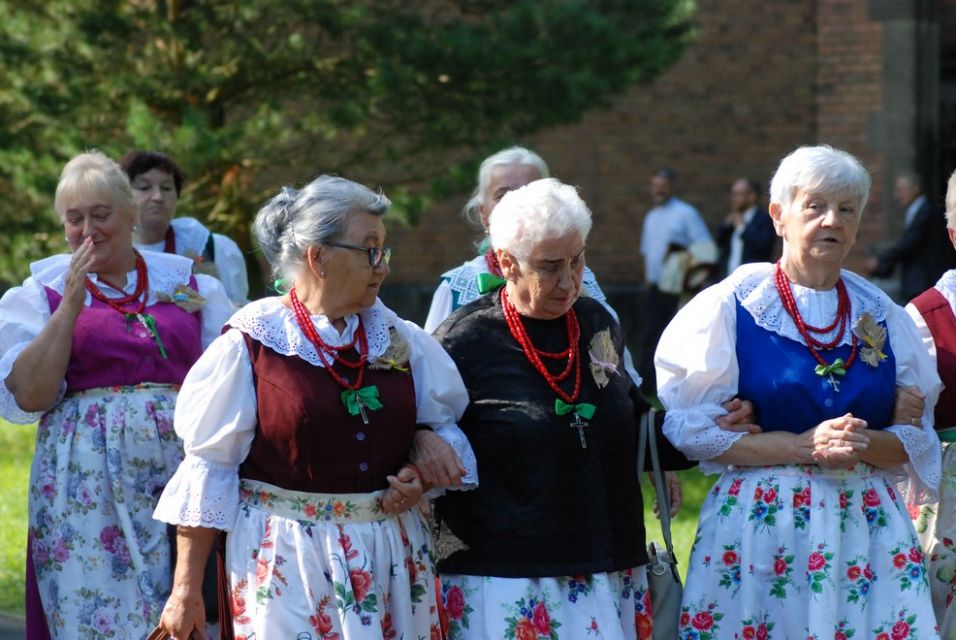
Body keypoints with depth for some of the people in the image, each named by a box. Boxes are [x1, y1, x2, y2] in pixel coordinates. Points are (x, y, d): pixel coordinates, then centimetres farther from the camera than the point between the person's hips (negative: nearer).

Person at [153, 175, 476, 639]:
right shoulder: (251, 344, -6)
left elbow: (446, 424, 20)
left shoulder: (399, 340, 7)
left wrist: (421, 472, -3)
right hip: (286, 562, -4)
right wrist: (186, 589, -7)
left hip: (389, 559, 4)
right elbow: (209, 469, -5)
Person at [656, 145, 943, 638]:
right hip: (760, 523, -3)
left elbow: (918, 437, 11)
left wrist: (862, 445, -11)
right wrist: (805, 446, -14)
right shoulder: (730, 307, -1)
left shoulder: (881, 316, 10)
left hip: (867, 528, 3)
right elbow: (690, 428, -7)